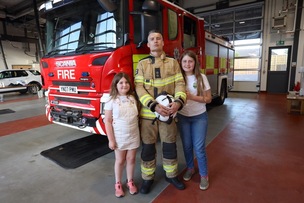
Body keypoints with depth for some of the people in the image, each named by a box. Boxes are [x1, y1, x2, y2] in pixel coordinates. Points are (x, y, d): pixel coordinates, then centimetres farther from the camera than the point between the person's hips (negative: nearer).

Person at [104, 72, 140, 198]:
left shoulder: (133, 99, 0)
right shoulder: (111, 101, -11)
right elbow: (108, 121, -10)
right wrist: (111, 139, -12)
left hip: (133, 136, 3)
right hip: (119, 137, -3)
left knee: (131, 159, 15)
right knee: (120, 160, 13)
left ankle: (130, 181, 35)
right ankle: (118, 184, 34)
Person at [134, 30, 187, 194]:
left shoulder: (173, 63, 7)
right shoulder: (142, 64, 3)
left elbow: (180, 84, 0)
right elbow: (139, 88, -6)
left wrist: (178, 101, -20)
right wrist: (154, 105, -20)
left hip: (168, 112, 1)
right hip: (148, 113, -1)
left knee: (170, 146, 13)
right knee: (147, 147, 9)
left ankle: (171, 175, 35)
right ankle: (147, 178, 30)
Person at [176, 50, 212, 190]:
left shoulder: (202, 77, -7)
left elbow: (208, 99, -6)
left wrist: (192, 97, -19)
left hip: (199, 117, -1)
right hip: (182, 117, 2)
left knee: (199, 147, 0)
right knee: (187, 145, 14)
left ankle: (204, 175, 20)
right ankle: (190, 168, 37)